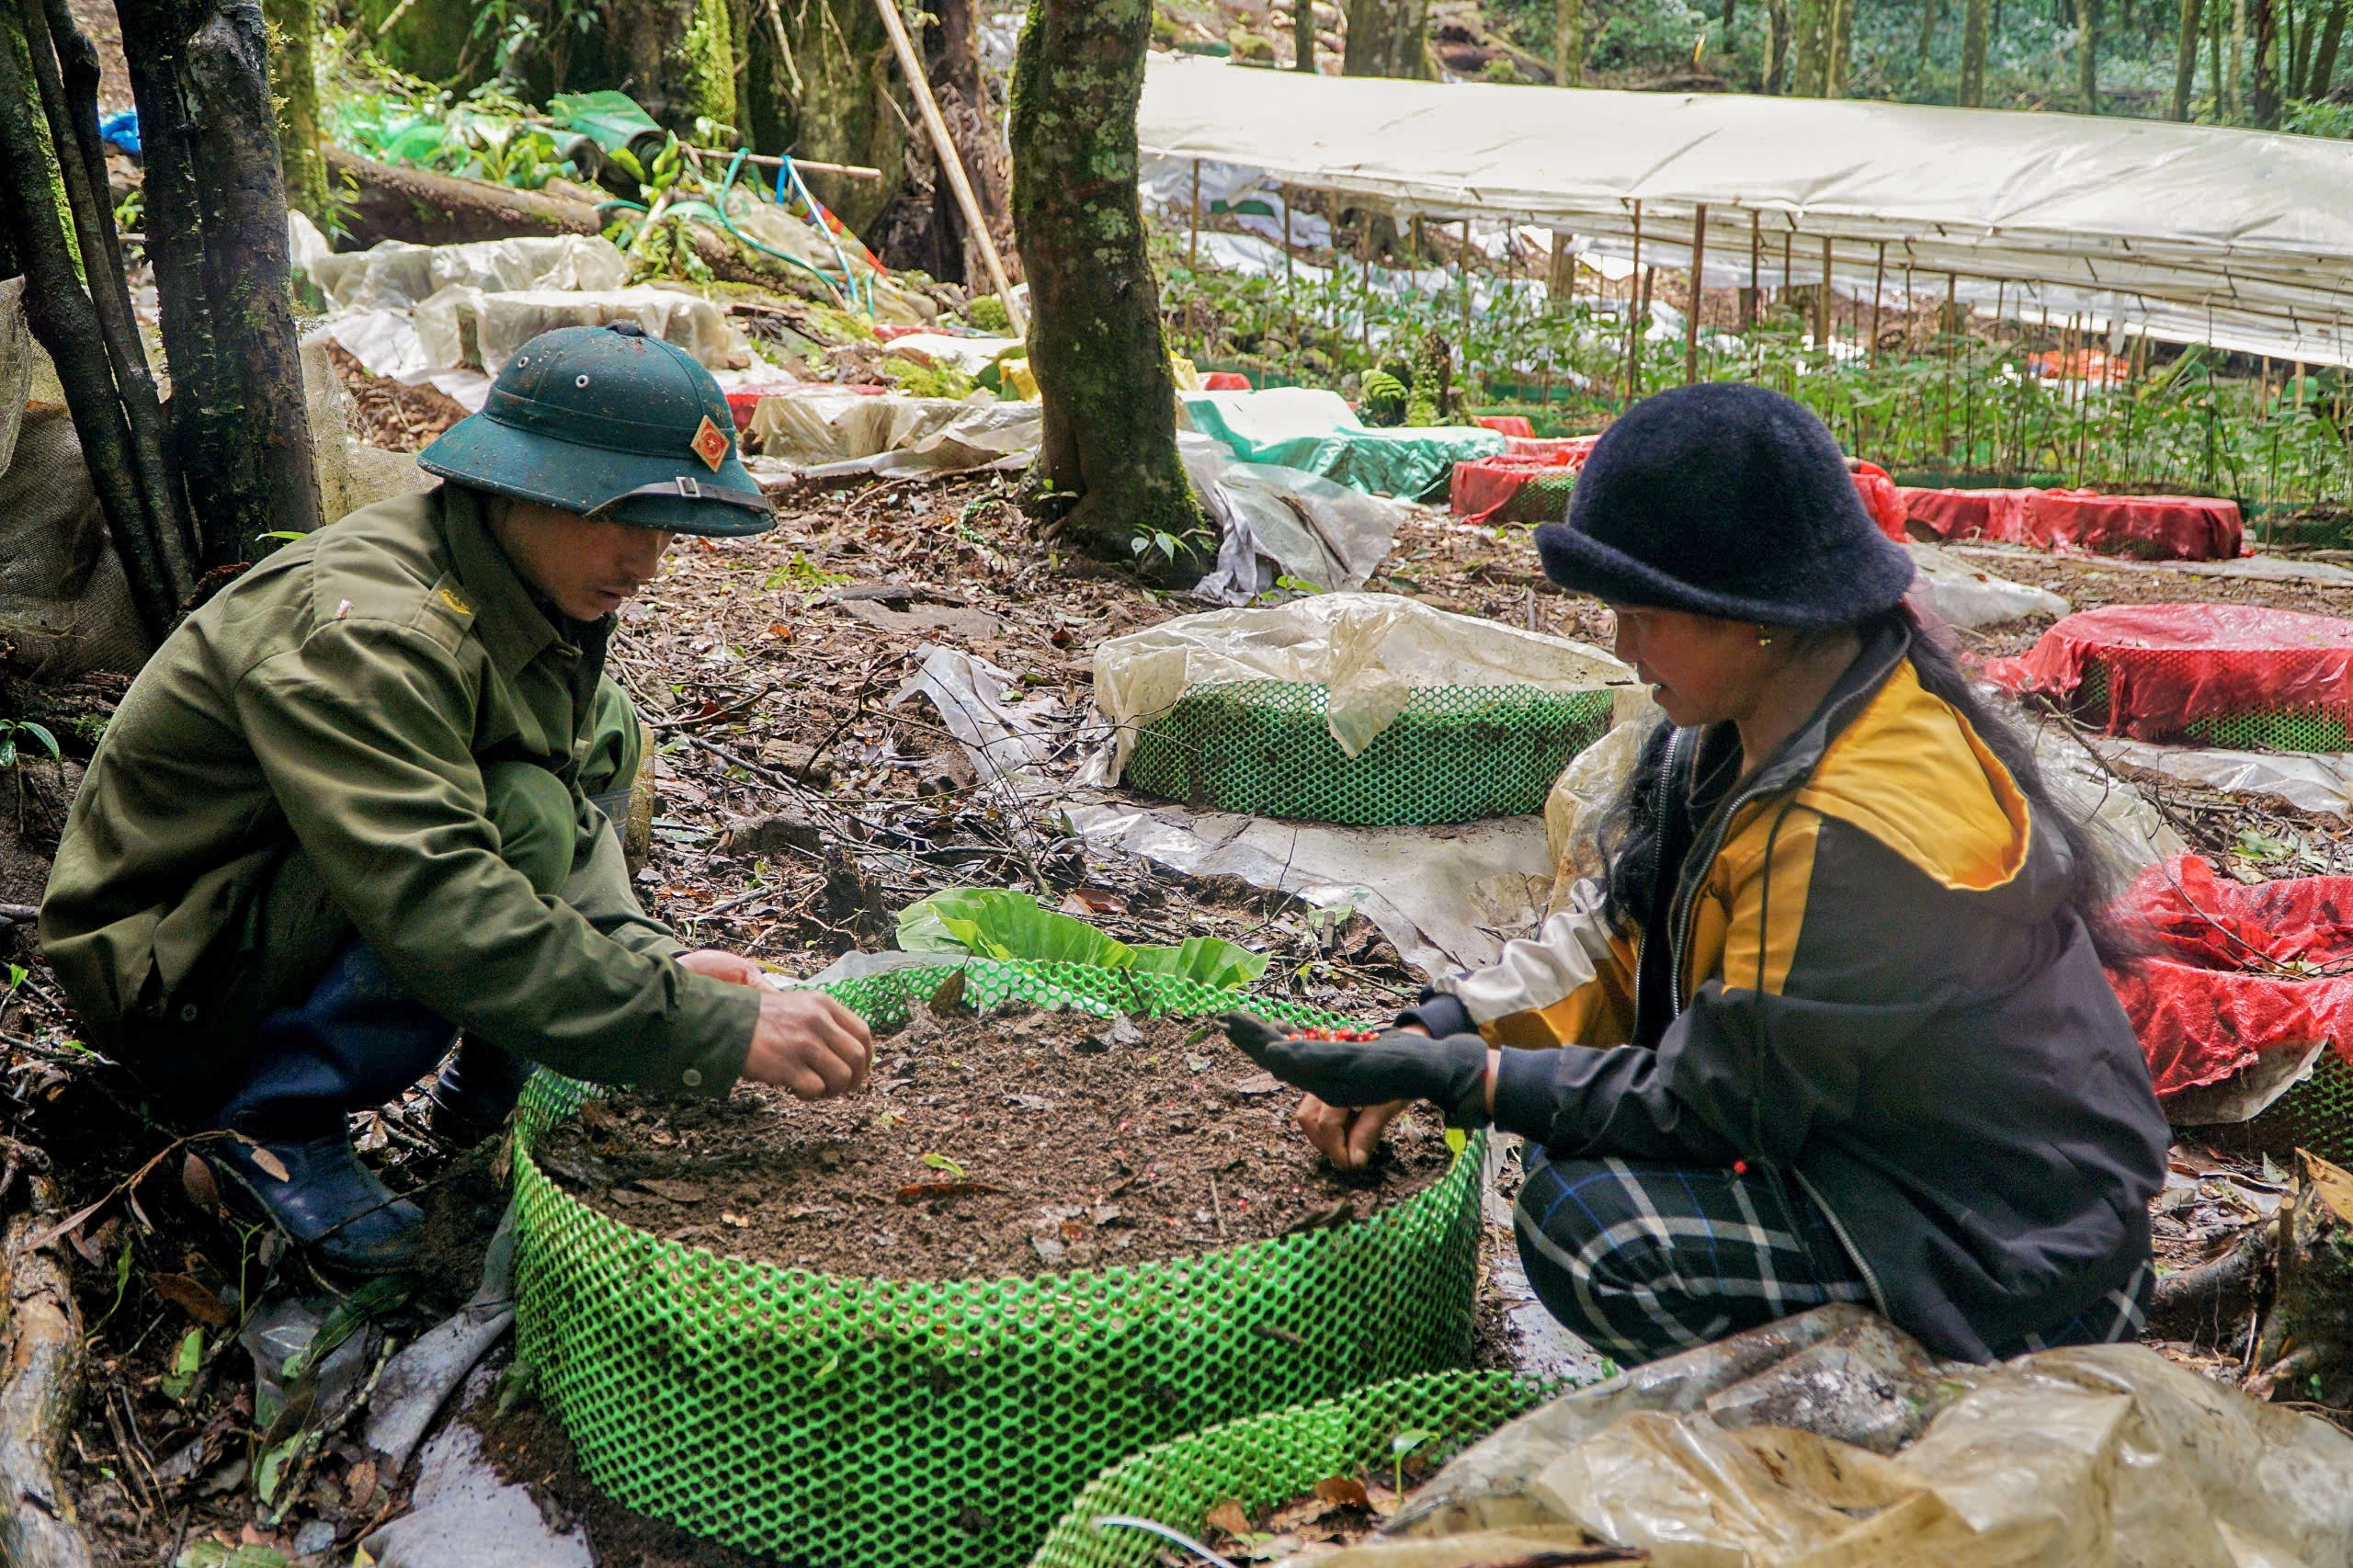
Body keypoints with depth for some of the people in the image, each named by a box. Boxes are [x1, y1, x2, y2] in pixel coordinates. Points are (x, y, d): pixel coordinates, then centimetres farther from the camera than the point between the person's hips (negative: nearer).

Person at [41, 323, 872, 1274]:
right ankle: (274, 1122, -14)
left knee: (598, 731, 2)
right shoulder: (363, 633, -32)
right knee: (520, 821, -31)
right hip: (170, 976, -9)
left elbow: (581, 772, 1)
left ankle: (486, 1071, 5)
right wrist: (720, 1030, -42)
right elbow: (443, 912, -41)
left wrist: (649, 956, -19)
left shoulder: (530, 585, -3)